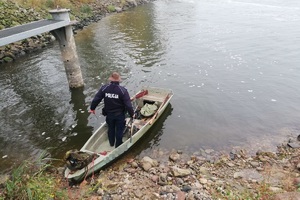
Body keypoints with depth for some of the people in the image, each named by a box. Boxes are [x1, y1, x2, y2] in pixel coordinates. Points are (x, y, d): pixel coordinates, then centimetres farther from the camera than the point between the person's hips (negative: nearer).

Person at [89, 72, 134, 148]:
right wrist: (132, 114, -8)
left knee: (111, 128, 25)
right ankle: (118, 145, 33)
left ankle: (111, 143, 45)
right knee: (119, 130, 16)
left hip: (109, 114, 3)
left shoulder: (104, 88, -13)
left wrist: (92, 108, 8)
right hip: (120, 114, -3)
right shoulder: (123, 90, -21)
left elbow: (96, 99, -9)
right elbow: (128, 104, -21)